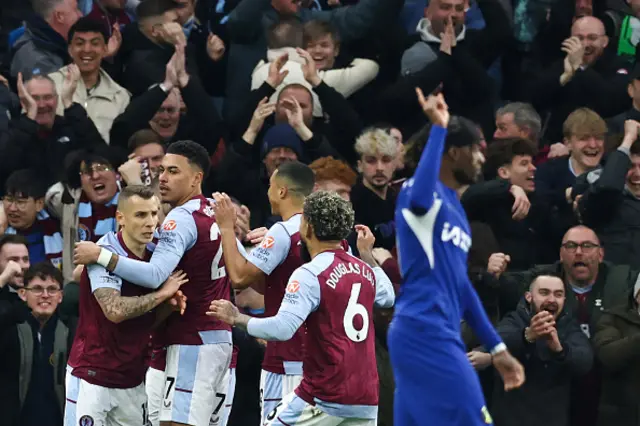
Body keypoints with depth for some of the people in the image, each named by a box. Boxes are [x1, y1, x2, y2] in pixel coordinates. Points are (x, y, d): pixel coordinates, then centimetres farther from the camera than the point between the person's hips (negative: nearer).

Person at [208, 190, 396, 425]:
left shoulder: (311, 274, -11)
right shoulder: (365, 271, 10)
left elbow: (283, 329, -21)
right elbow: (388, 297, 33)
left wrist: (237, 318, -7)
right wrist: (367, 254, 42)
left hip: (326, 396, -6)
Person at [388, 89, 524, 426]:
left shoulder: (455, 209, 22)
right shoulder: (427, 193, -6)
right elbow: (419, 200, -34)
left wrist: (496, 348, 26)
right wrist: (438, 128, -27)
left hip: (434, 334, 10)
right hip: (424, 331, -10)